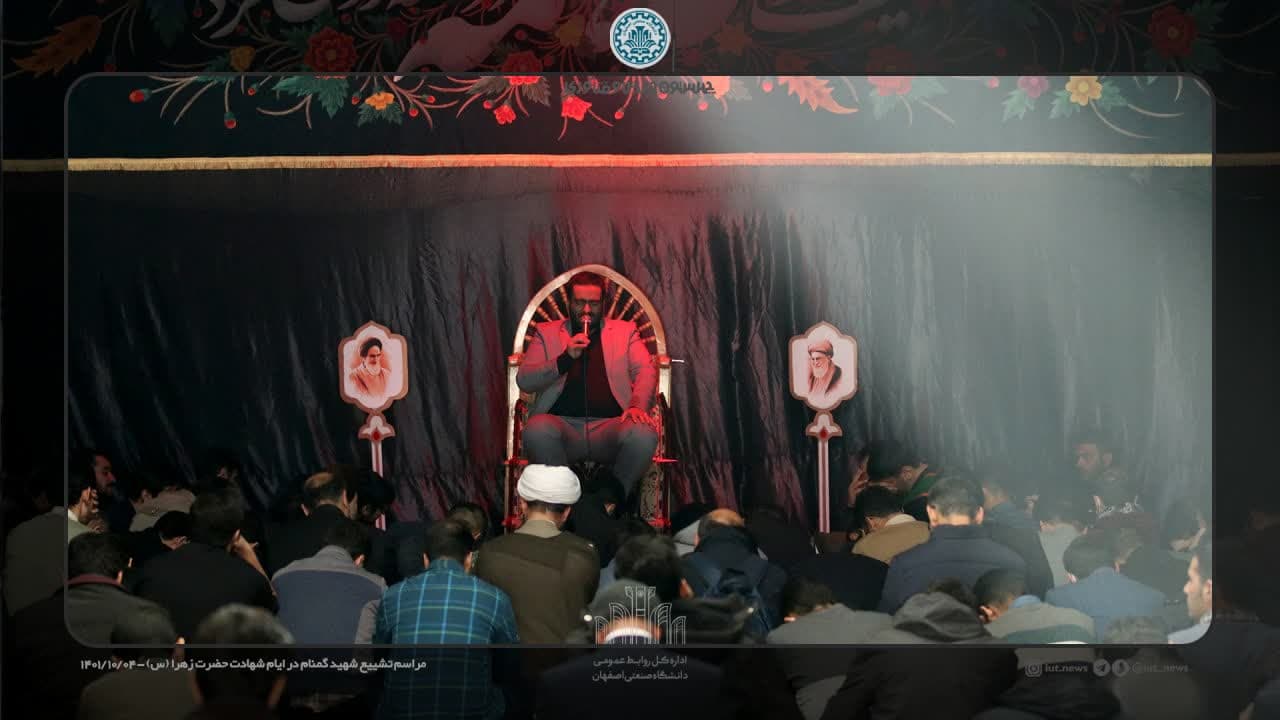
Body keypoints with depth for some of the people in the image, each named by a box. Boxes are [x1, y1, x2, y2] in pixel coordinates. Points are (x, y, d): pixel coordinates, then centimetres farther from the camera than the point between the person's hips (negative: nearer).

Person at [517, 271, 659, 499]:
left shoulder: (625, 331, 20)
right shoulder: (546, 332, 19)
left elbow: (646, 371, 6)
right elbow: (523, 381, 7)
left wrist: (637, 405, -15)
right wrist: (566, 358, -8)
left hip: (610, 425, 0)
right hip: (563, 425, 0)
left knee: (643, 434, -33)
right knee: (536, 430, -35)